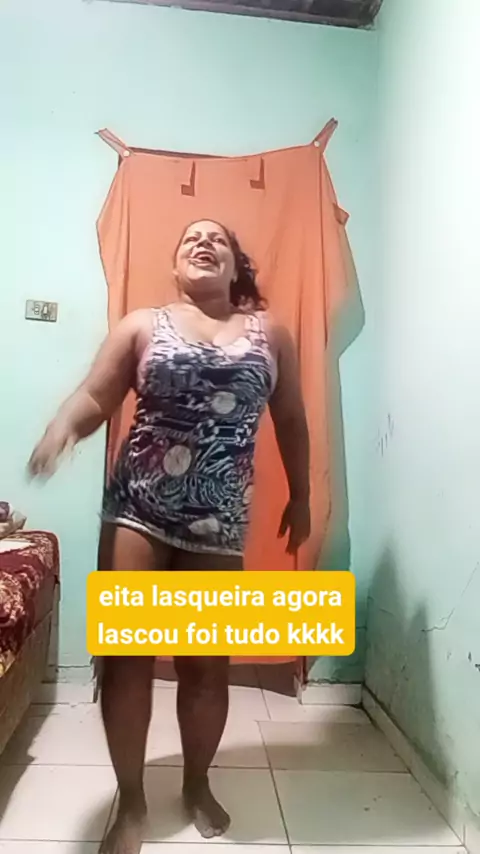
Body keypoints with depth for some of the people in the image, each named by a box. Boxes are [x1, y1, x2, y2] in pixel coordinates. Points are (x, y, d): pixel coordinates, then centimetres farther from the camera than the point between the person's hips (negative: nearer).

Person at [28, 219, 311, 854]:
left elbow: (291, 422, 14)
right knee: (127, 653, 2)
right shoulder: (143, 325, 6)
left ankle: (197, 787, 35)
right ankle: (131, 803, 24)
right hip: (136, 509, 0)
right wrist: (64, 426, -25)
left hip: (219, 521, 1)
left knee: (207, 660, 9)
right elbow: (95, 398, -3)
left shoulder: (269, 332, 9)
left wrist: (301, 498, 15)